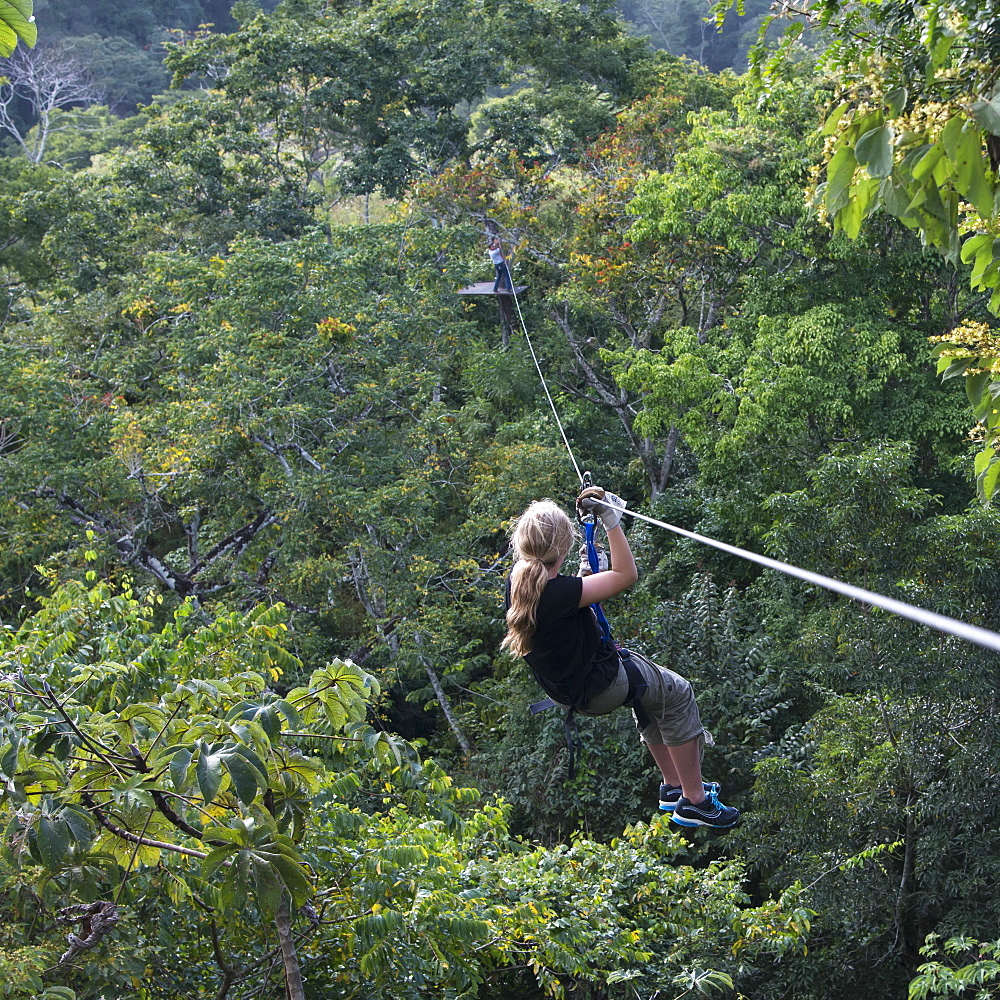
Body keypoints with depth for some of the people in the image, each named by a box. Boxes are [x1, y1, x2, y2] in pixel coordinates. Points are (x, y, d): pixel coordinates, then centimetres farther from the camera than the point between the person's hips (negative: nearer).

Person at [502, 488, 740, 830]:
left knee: (649, 689, 31)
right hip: (594, 688, -9)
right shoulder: (558, 593, -37)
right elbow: (626, 574, -28)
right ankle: (694, 800, 17)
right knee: (677, 693, 11)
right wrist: (611, 520, -24)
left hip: (563, 682, 9)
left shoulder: (517, 579, -12)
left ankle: (673, 786, 40)